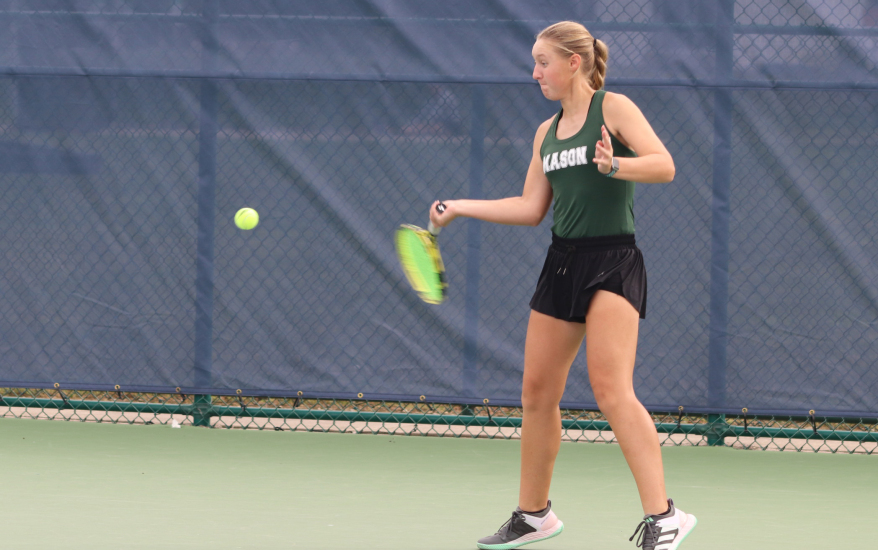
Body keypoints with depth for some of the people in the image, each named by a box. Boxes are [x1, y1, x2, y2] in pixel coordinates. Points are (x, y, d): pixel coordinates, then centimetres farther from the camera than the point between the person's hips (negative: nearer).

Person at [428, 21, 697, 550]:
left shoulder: (613, 108, -4)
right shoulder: (546, 132, 16)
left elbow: (664, 165, -13)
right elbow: (531, 208, 17)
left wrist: (615, 165, -30)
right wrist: (460, 207, 12)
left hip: (613, 262, -7)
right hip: (563, 263, 7)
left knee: (611, 388, -21)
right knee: (538, 392, 9)